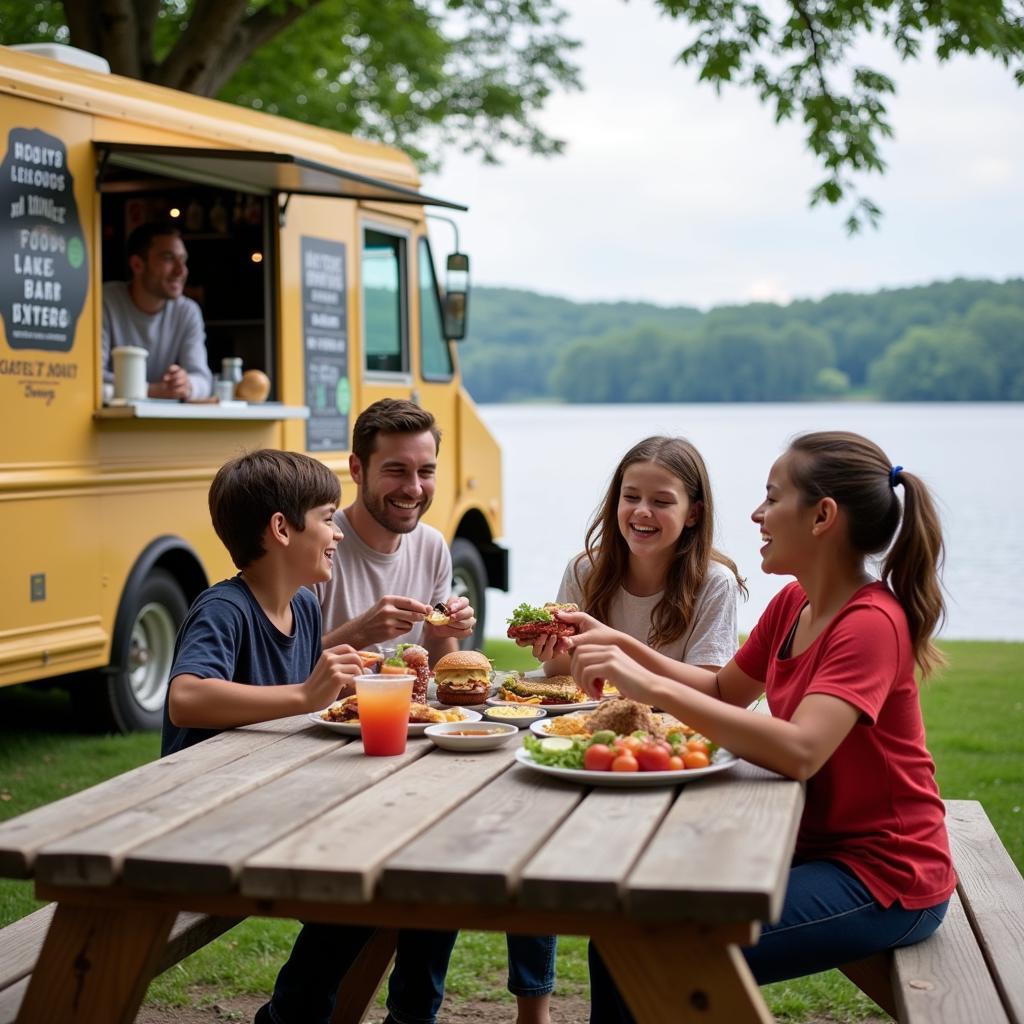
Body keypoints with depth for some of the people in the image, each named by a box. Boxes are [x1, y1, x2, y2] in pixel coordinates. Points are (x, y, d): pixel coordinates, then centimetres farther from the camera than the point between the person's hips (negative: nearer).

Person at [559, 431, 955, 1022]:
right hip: (815, 846, 8)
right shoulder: (794, 602, 5)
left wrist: (652, 687, -37)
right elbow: (724, 691, 17)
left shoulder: (871, 624, -22)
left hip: (884, 882, -8)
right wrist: (624, 646, 3)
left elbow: (797, 751, -36)